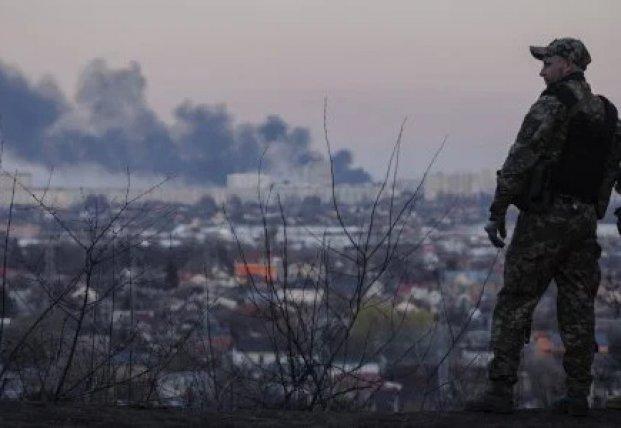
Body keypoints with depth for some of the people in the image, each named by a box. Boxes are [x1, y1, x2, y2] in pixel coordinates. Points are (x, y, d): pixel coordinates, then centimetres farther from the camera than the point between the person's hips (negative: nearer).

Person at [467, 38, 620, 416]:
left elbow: (521, 160, -15)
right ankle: (578, 394, 6)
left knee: (515, 304, -4)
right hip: (585, 220, 7)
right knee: (578, 307, 8)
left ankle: (500, 390, -8)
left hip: (545, 215, -7)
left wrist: (498, 211, -13)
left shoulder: (552, 105, -10)